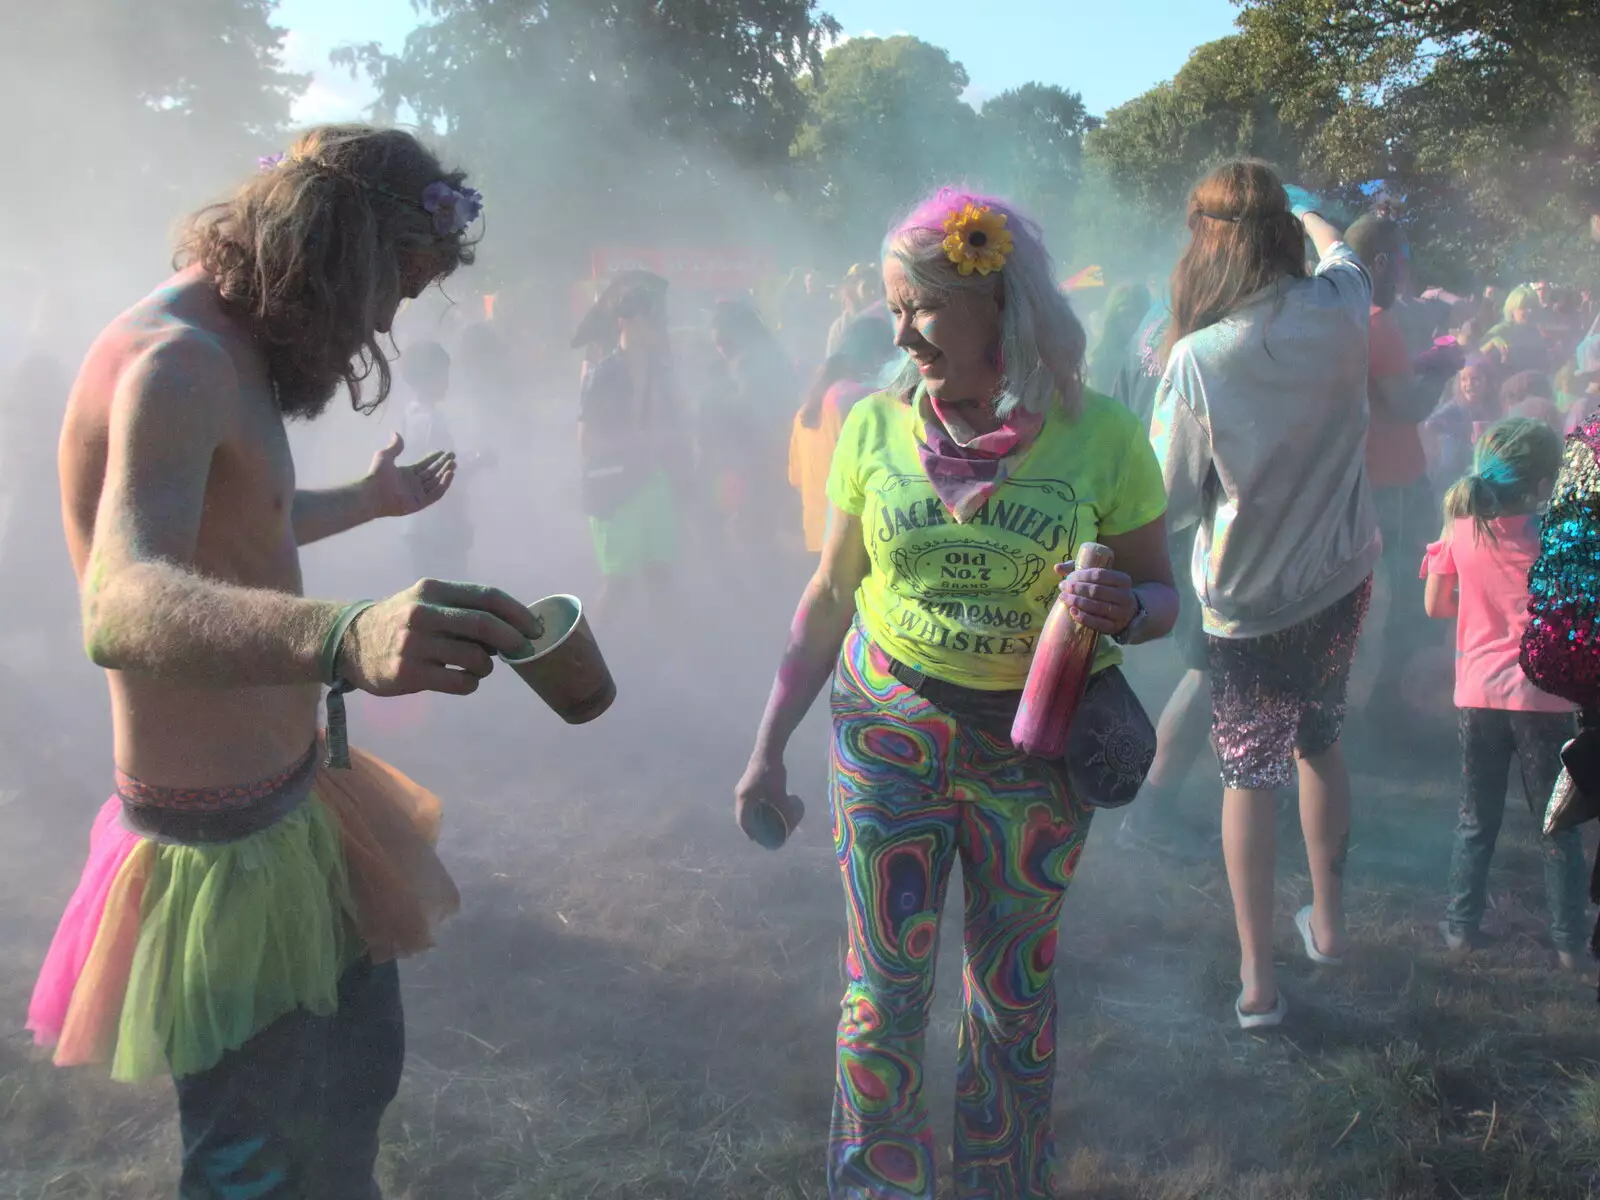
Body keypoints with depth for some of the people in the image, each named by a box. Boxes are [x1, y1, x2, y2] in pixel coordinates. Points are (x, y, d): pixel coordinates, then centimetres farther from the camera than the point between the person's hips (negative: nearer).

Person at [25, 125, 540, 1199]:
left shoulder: (231, 355, 8)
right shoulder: (176, 364, -25)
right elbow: (122, 606, -43)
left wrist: (368, 500, 45)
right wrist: (343, 637, -62)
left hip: (292, 798, 10)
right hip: (226, 839, -10)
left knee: (360, 1064, 23)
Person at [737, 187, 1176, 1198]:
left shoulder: (1101, 437, -10)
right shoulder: (877, 427, -5)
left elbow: (1161, 595, -1)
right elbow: (830, 599, 3)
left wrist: (1122, 609, -25)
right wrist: (769, 750, 4)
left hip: (1035, 750, 0)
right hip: (889, 728, 1)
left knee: (1015, 986, 15)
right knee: (885, 984, 7)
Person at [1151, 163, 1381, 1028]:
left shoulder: (1199, 359, -25)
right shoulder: (1337, 311, -11)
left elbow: (1170, 503, -16)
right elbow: (1338, 250, 16)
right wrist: (1303, 209, 35)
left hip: (1249, 601, -4)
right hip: (1343, 577, 4)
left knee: (1249, 774, 10)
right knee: (1320, 744, 24)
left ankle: (1257, 979, 17)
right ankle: (1328, 918, 39)